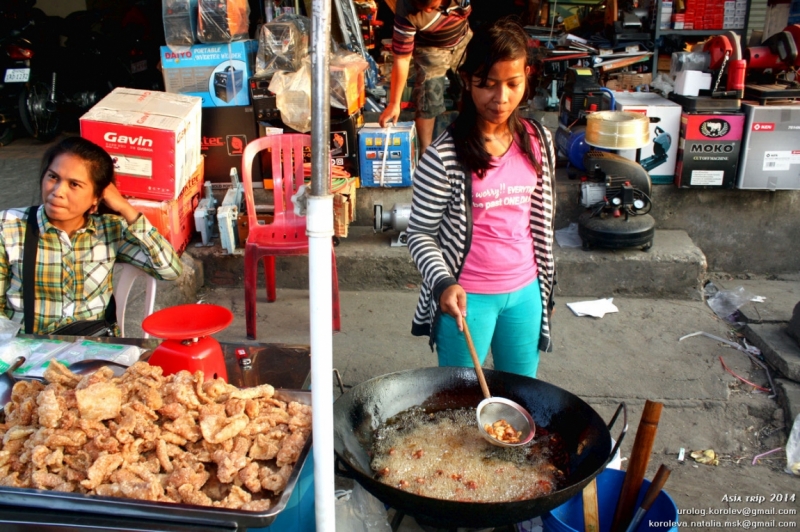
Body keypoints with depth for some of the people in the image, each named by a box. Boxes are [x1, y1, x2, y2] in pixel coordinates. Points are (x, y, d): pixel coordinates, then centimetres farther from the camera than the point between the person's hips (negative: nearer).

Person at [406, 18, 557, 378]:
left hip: (525, 292, 5)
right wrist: (444, 283, -26)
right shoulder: (443, 155, -17)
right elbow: (420, 233, -11)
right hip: (467, 297, -4)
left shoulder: (538, 141, -1)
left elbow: (542, 219, 9)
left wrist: (545, 284, 14)